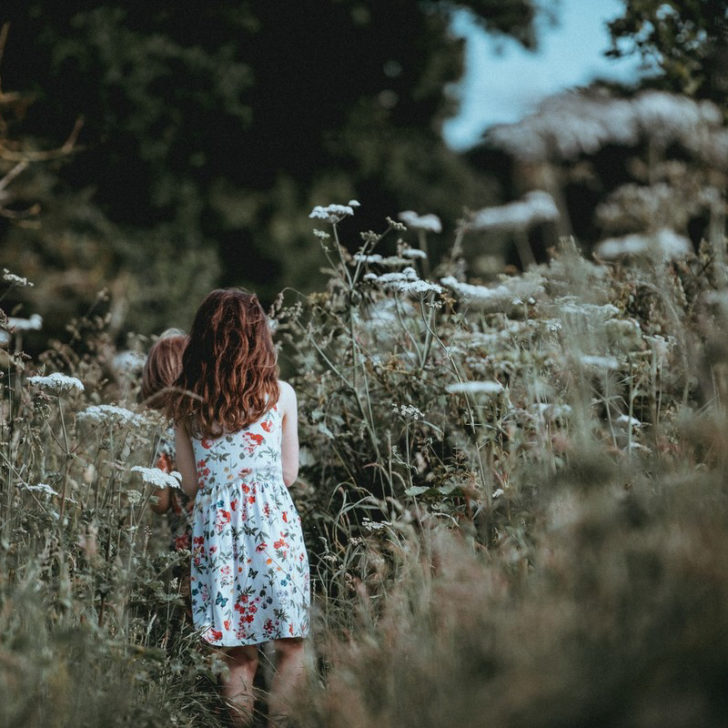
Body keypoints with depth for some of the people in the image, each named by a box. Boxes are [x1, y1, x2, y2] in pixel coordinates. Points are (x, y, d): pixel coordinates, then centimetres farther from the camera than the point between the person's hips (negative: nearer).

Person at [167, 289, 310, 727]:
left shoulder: (185, 402, 2)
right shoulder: (280, 395, -2)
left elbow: (190, 483, 8)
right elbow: (289, 474, 5)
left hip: (215, 527, 2)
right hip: (272, 524, -2)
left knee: (239, 655, 10)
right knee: (290, 646, 8)